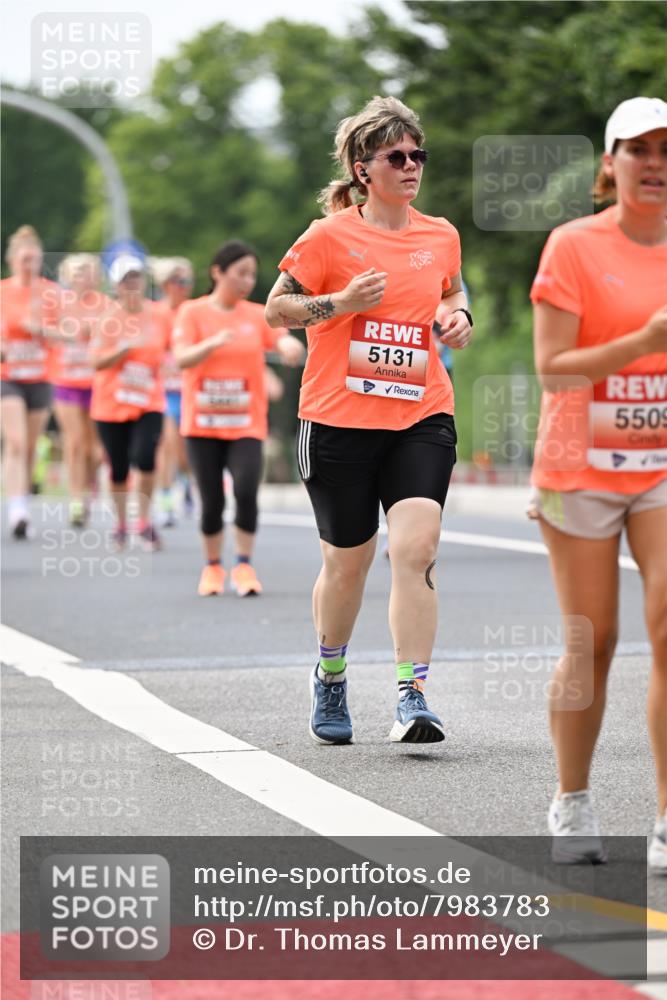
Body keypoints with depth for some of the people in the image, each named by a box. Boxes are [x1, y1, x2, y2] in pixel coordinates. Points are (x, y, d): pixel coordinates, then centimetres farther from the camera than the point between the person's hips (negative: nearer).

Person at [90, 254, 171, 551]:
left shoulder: (158, 316, 1)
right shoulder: (109, 319, -5)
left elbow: (168, 347, 17)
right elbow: (97, 362, -12)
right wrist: (127, 347, -23)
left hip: (149, 403, 0)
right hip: (111, 404, 0)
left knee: (145, 458, -20)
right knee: (118, 468, 6)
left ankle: (144, 521, -3)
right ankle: (121, 523, 26)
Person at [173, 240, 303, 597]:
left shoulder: (259, 315, 6)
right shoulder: (193, 313, 0)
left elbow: (287, 346, -7)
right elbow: (182, 358, -12)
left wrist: (292, 348, -32)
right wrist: (213, 343, -31)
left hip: (246, 424, 1)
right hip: (203, 423, -1)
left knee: (246, 491, -17)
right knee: (211, 500, 2)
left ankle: (243, 567, -6)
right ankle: (212, 567, 20)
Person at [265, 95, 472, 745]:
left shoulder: (441, 236, 9)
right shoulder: (330, 236, -3)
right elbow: (275, 308, 0)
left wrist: (459, 316, 6)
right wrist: (342, 301, -14)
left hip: (422, 417, 2)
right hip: (339, 421, -2)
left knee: (416, 549, -15)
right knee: (347, 560, 8)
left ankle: (412, 696, -15)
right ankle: (330, 677, 34)